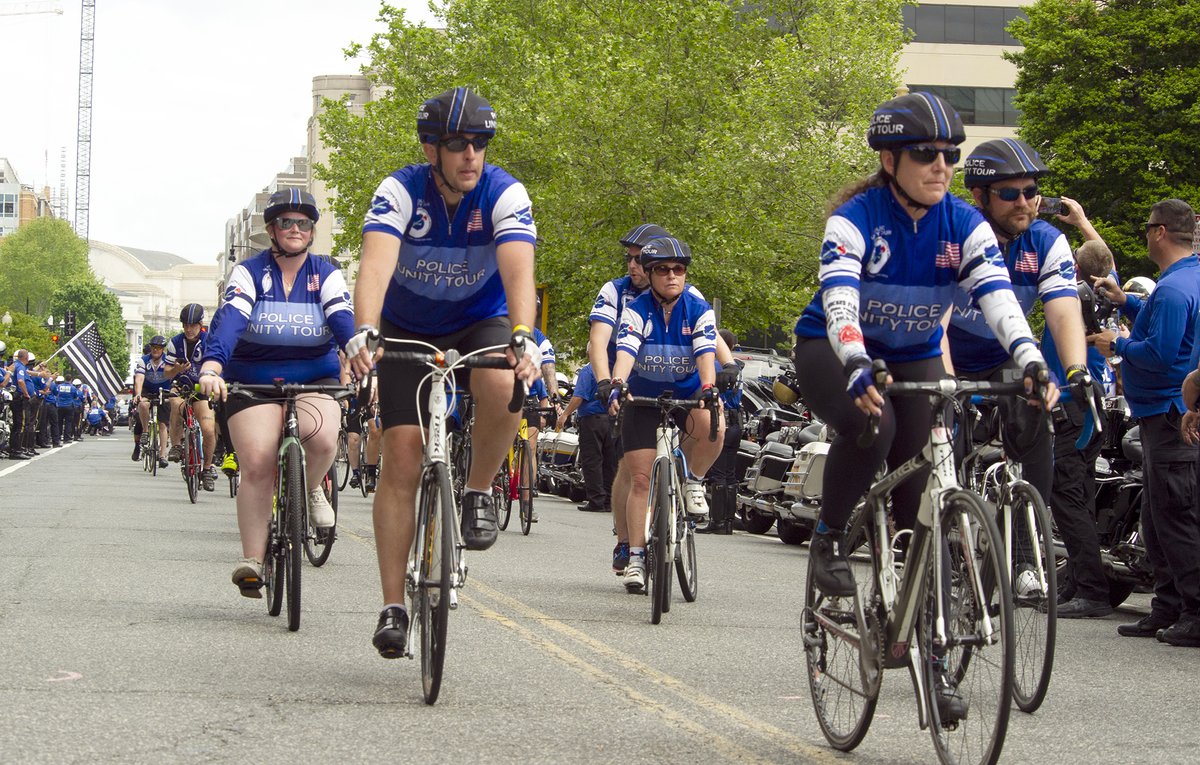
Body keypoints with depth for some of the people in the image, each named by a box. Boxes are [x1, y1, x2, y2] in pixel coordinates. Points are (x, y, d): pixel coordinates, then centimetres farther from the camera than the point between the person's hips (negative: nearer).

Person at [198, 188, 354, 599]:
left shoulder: (326, 275, -1)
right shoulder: (249, 273, -4)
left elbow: (346, 323, -15)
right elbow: (229, 319, -21)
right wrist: (211, 366, -40)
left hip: (315, 377, 1)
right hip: (254, 379, 0)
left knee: (322, 438, -29)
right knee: (257, 464, -17)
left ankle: (310, 488, 5)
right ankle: (252, 561, -9)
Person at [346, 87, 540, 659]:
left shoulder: (505, 194, -22)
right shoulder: (400, 191, -23)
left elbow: (518, 271, -36)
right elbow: (375, 265, -38)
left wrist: (521, 337, -55)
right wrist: (363, 333, -56)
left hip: (482, 322, 0)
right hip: (408, 330, 0)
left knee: (501, 386, -36)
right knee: (402, 460, -9)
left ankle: (479, 493, -9)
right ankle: (393, 606, -1)